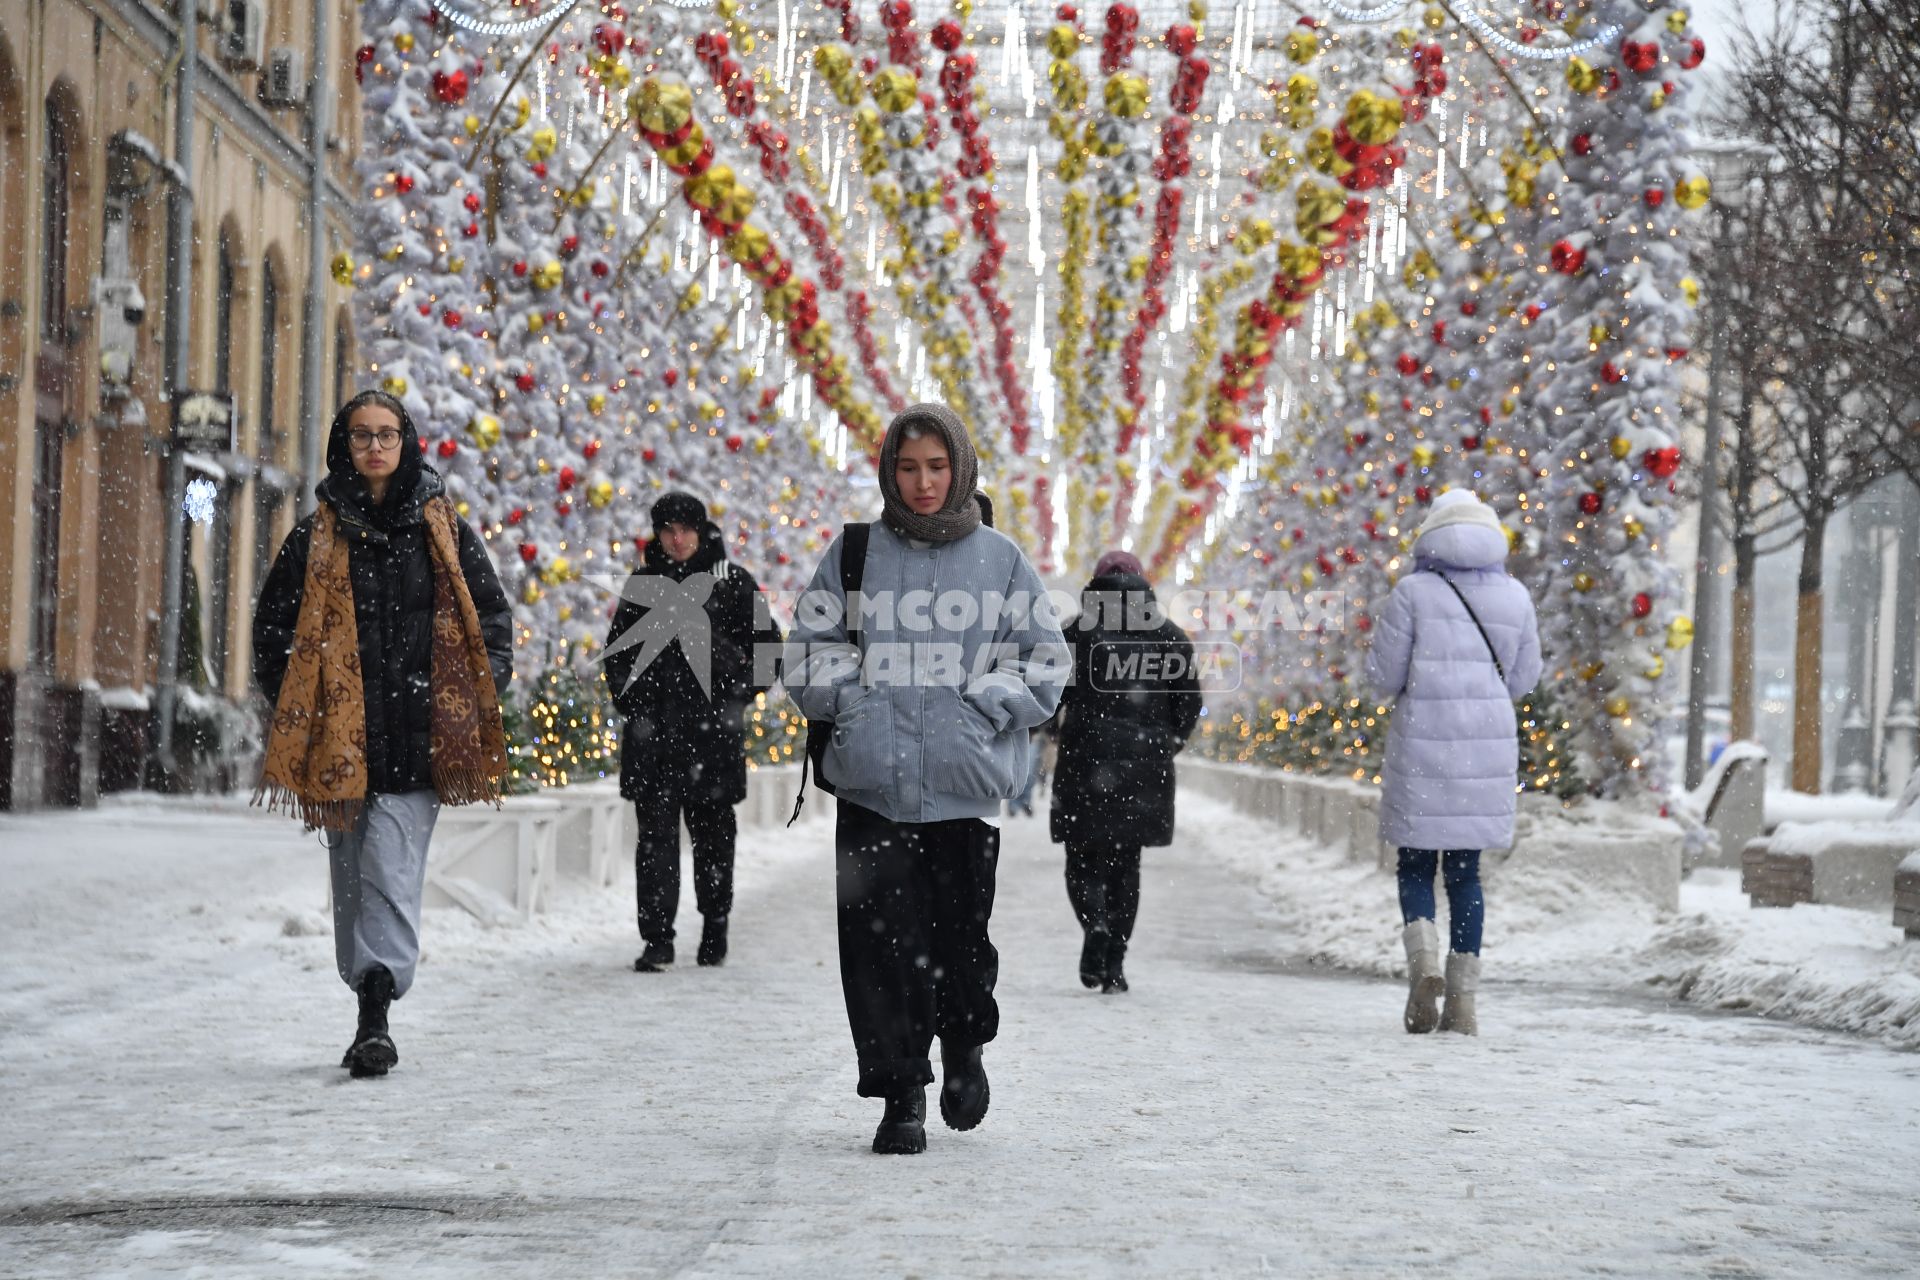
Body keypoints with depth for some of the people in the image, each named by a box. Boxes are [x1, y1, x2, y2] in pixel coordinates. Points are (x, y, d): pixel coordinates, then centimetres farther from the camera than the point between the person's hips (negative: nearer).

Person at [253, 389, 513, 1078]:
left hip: (418, 736, -2)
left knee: (390, 868, -14)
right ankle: (371, 1006, 19)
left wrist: (478, 698, 0)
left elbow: (493, 614, 11)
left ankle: (375, 1017, -19)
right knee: (352, 875, 7)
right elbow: (271, 624, 13)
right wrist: (296, 706, 3)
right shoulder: (317, 536, 8)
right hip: (342, 736, 2)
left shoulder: (443, 529, 7)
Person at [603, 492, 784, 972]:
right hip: (653, 730, 2)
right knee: (655, 831, -5)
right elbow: (617, 649, 20)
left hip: (712, 730, -1)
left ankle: (715, 930, 21)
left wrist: (736, 695, -2)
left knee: (712, 831, 7)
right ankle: (657, 938, -5)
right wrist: (631, 699, 7)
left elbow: (768, 646, 6)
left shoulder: (732, 582, 3)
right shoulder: (643, 584, 10)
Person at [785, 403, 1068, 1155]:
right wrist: (852, 699, -3)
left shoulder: (999, 561, 7)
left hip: (967, 783, 0)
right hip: (872, 782, 1)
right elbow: (809, 652, 13)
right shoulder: (854, 555, 8)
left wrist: (985, 705, -6)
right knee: (881, 942, -5)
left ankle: (964, 1046, 32)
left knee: (960, 937, 2)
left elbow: (1044, 662, 9)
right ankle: (901, 1095, 4)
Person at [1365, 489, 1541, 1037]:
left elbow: (1384, 675, -6)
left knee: (1416, 866, 10)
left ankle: (1424, 962, -16)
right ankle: (1462, 999, 6)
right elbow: (1523, 677, 10)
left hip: (1423, 748, -3)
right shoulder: (1515, 597, 3)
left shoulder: (1414, 592, -7)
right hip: (1488, 748, 3)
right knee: (1465, 871, 11)